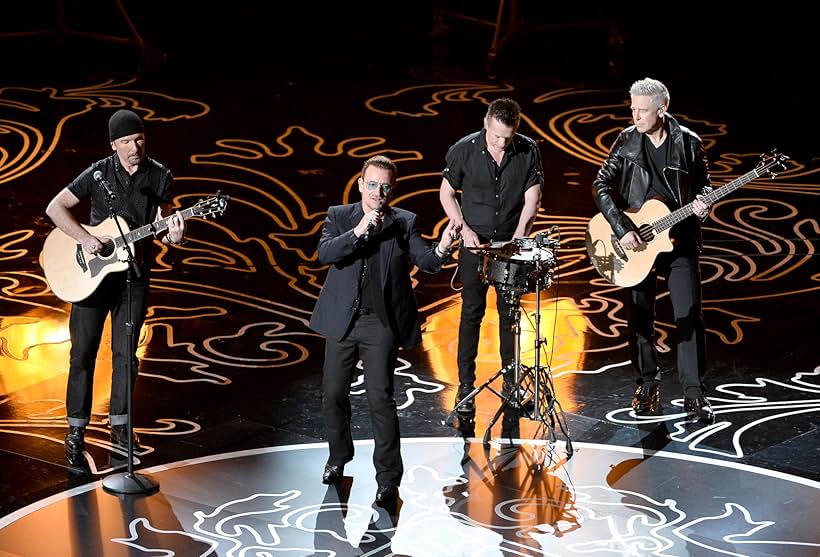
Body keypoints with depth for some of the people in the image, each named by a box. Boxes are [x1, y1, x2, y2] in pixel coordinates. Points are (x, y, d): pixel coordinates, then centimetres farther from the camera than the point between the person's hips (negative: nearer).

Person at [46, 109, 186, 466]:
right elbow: (55, 207, -8)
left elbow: (161, 229, -2)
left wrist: (173, 237, -25)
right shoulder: (98, 174, -9)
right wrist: (85, 238, -20)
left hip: (134, 276, 2)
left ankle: (119, 425, 19)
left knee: (125, 353, 7)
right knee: (83, 352, 2)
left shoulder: (160, 177, -3)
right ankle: (76, 430, 9)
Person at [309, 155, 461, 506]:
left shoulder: (404, 223, 2)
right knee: (333, 394, 12)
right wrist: (359, 231, -24)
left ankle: (388, 478, -3)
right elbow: (325, 254, -12)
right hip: (343, 321, 2)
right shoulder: (339, 216, 4)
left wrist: (441, 249, -29)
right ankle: (338, 456, 36)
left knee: (380, 398, -10)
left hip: (381, 324, -2)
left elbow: (425, 261, -7)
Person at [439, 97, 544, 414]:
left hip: (511, 244, 1)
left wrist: (519, 235, -18)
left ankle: (511, 381, 20)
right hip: (475, 245, -1)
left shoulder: (528, 151, -8)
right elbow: (447, 193, 0)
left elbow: (532, 198, -6)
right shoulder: (463, 150, -11)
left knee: (509, 313, 8)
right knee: (471, 313, 0)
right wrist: (464, 228, -11)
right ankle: (465, 385, 6)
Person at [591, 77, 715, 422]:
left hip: (679, 239, -1)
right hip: (635, 241, 1)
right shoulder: (626, 142, -1)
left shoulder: (688, 142, -2)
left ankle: (694, 393, 1)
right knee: (640, 317, 7)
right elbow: (602, 186, -5)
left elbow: (703, 184, 9)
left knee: (689, 316, -5)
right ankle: (647, 386, 22)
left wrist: (702, 202, -15)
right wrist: (622, 229, -16)